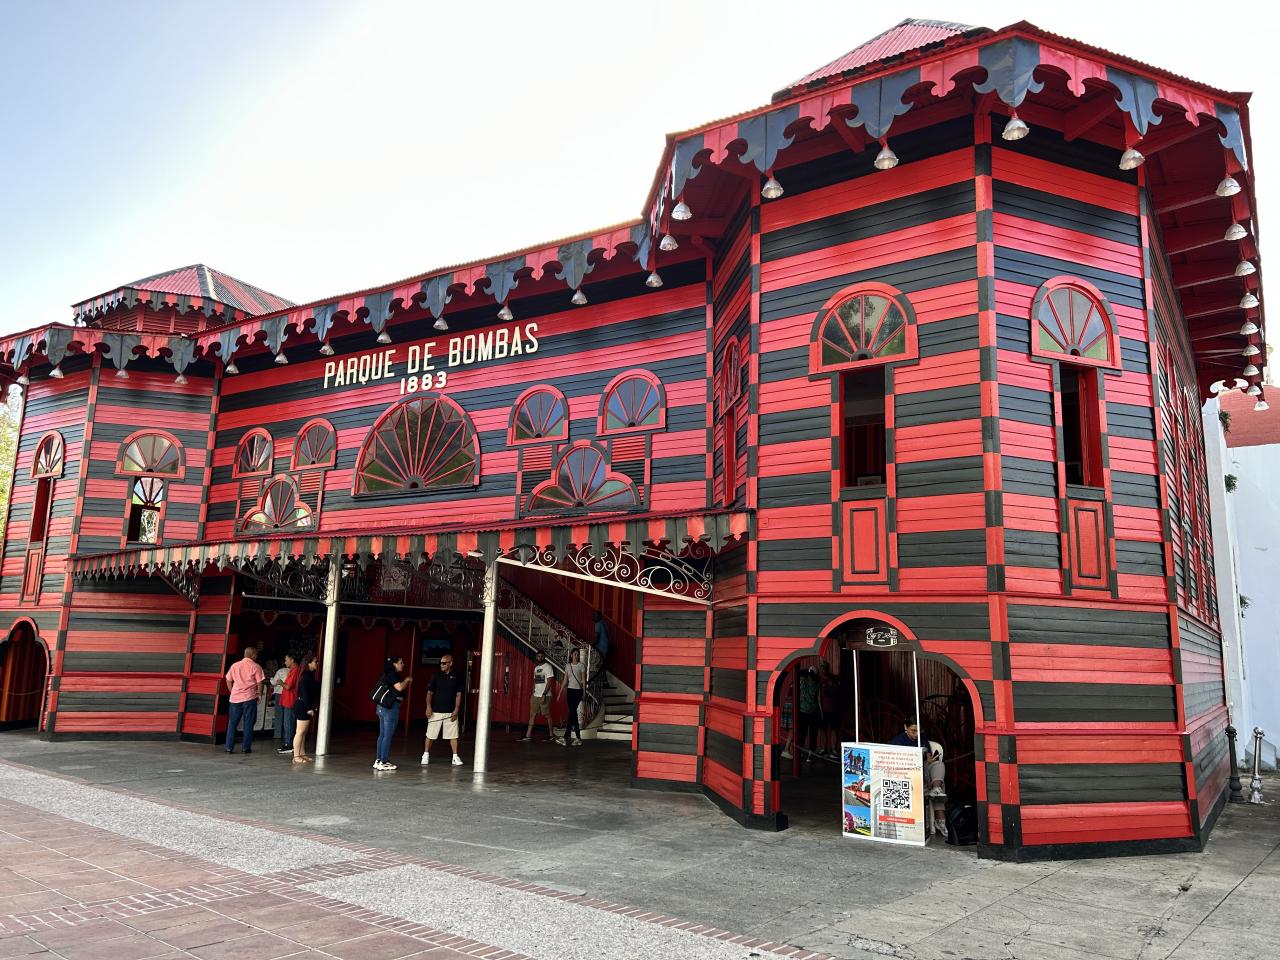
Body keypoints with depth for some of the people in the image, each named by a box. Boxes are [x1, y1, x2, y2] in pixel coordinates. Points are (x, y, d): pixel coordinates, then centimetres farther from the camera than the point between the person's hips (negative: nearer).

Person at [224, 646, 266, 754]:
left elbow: (228, 681, 11)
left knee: (232, 723, 11)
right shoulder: (256, 667, -3)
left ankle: (229, 747, 9)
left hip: (235, 698, 3)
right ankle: (247, 748, 4)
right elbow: (260, 683, -5)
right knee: (248, 724, 4)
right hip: (249, 698, -3)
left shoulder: (234, 665, 9)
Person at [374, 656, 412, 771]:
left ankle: (379, 760, 18)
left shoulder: (387, 674, 16)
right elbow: (399, 687, -25)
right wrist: (407, 680, -10)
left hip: (383, 707, 10)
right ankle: (383, 762, -3)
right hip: (391, 707, -10)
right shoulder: (393, 674, -14)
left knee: (382, 734, 13)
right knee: (388, 736, -5)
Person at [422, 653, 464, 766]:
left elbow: (458, 694, 3)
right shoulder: (436, 675, -1)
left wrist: (456, 709, -4)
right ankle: (426, 755, 20)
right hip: (436, 711, 0)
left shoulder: (456, 677, 1)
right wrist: (428, 707, -9)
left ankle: (455, 757, 10)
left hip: (451, 712, 0)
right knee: (430, 735, 6)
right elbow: (429, 692, 1)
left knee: (453, 735, 2)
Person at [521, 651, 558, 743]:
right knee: (532, 714, 3)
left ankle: (551, 734, 8)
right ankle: (528, 735, 2)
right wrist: (532, 693, 11)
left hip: (545, 696, -7)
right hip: (536, 695, 7)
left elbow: (549, 682, -12)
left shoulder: (548, 667, -7)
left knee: (547, 715, -1)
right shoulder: (536, 668, 16)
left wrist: (544, 694, -18)